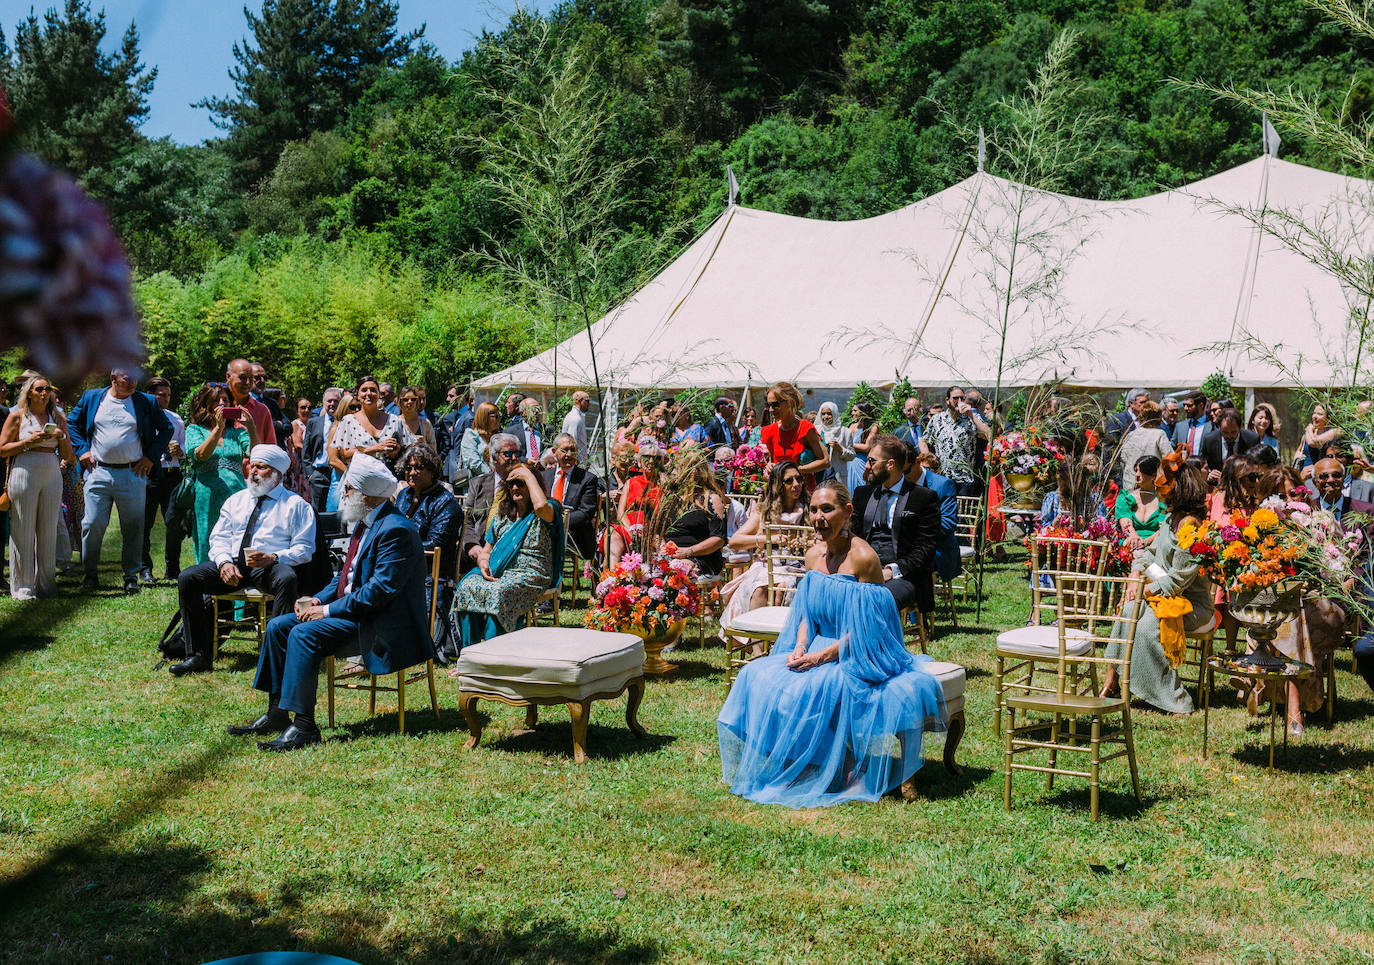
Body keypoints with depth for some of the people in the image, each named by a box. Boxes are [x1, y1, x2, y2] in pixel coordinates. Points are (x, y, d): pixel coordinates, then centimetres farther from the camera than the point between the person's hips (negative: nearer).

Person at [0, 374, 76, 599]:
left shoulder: (57, 418, 14)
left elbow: (68, 456, 14)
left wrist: (62, 438, -4)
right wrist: (29, 441, -10)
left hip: (52, 475, 3)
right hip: (24, 473, -3)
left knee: (48, 531, 4)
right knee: (23, 532, -2)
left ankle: (46, 584, 11)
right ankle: (22, 586, 4)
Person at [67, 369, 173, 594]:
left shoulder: (146, 402, 5)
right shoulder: (91, 398, 8)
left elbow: (166, 428, 12)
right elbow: (71, 424, 16)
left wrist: (151, 457, 4)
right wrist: (82, 450, 3)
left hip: (133, 474, 0)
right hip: (99, 473, 0)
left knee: (133, 527, 4)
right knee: (92, 524, -3)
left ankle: (131, 576, 15)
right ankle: (90, 574, 11)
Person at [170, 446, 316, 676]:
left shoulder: (296, 505, 9)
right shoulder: (236, 500, 23)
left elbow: (304, 549, 0)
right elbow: (219, 537, 15)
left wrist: (273, 558, -18)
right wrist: (224, 562, -7)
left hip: (270, 566, -4)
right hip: (233, 564, 4)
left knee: (287, 578, -39)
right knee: (187, 578, -18)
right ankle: (197, 655, -17)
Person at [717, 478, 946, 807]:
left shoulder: (863, 557, -15)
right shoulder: (814, 555, 7)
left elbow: (866, 628, -16)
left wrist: (823, 656, -22)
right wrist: (800, 647, -7)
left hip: (858, 658, -7)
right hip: (816, 650, 7)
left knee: (813, 688, -32)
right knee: (759, 676, -12)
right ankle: (779, 767, -2)